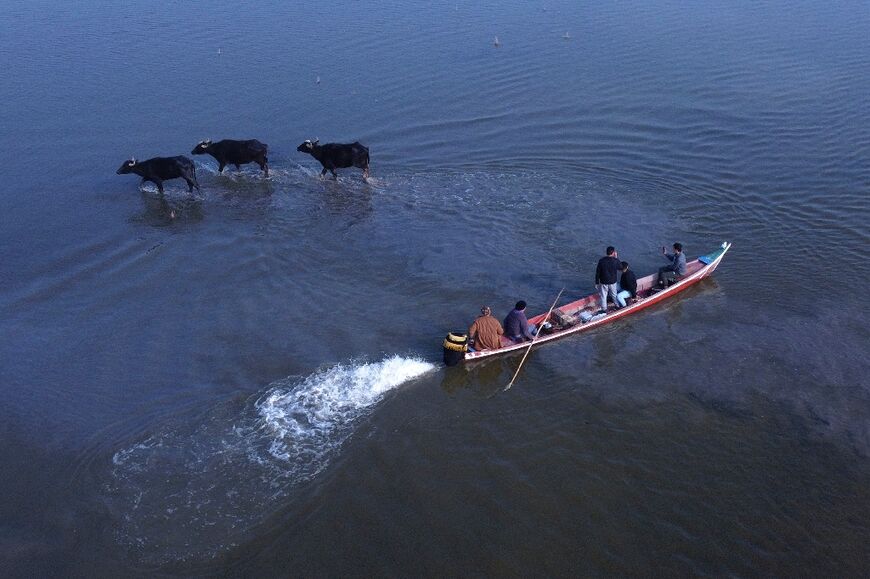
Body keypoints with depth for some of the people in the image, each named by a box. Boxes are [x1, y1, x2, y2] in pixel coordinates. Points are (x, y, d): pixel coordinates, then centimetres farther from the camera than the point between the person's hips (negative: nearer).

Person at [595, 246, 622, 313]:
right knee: (614, 295, 22)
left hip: (603, 282, -1)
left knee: (603, 296, 12)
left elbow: (597, 272, -9)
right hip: (613, 282, 1)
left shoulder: (601, 261, -14)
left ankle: (604, 310, 20)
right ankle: (618, 306, 38)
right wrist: (616, 257, 9)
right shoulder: (616, 261, -14)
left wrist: (597, 282, 2)